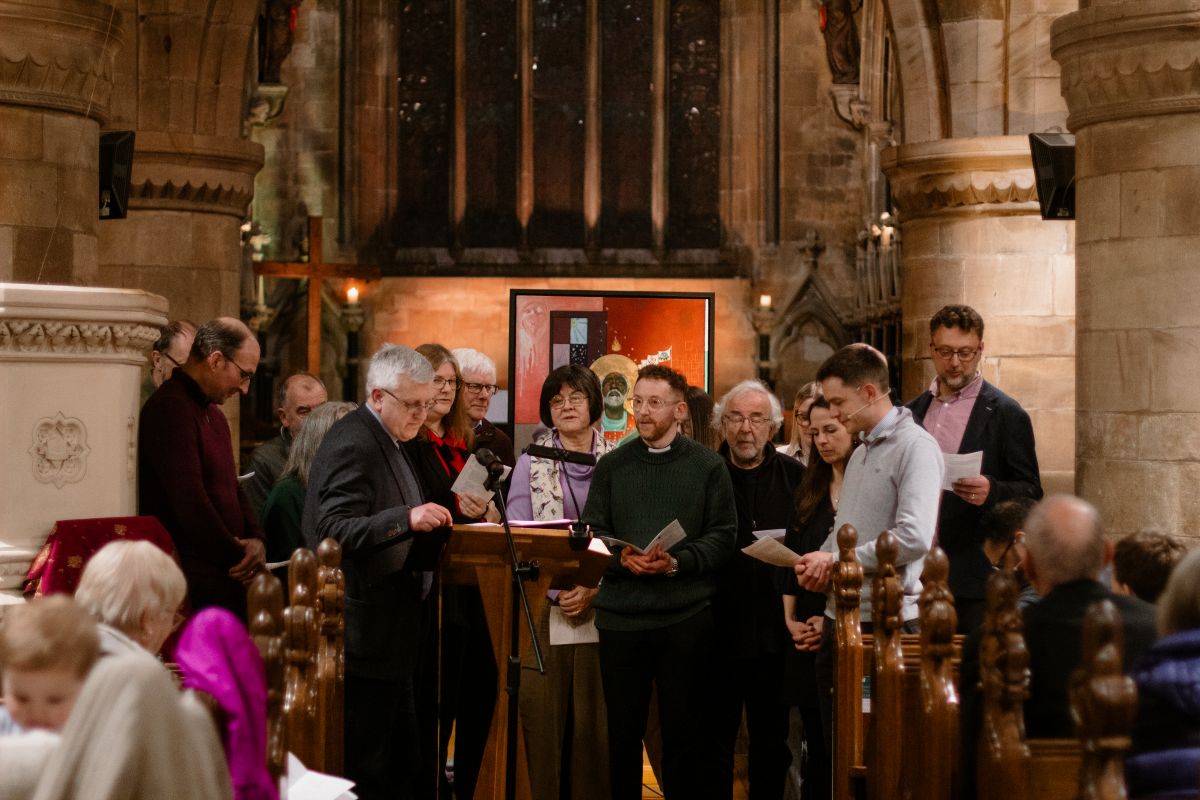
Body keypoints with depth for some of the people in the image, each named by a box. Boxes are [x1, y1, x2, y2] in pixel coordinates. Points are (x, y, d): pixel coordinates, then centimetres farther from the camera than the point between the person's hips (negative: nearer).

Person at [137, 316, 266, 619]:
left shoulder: (212, 412, 20)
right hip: (194, 584, -10)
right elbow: (189, 500, -20)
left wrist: (255, 539, 4)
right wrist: (237, 557, -10)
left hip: (226, 579, 10)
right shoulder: (171, 408, -14)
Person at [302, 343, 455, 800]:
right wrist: (407, 519, -35)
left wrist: (434, 530, 12)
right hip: (366, 635, -10)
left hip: (389, 633, 10)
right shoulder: (353, 445, -16)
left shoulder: (388, 442, 15)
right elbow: (334, 531, -25)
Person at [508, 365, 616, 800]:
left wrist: (595, 588, -11)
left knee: (596, 715, 1)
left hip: (602, 606, 1)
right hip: (543, 603, 0)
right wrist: (558, 590, -12)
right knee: (545, 714, -1)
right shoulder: (531, 462, 5)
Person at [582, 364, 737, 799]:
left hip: (687, 616, -2)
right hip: (620, 615, 2)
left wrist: (677, 562, -17)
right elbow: (591, 532, 6)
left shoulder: (709, 466, 4)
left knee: (686, 728, 4)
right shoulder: (611, 466, 10)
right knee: (623, 727, 7)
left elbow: (723, 535, -2)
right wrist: (622, 558, -14)